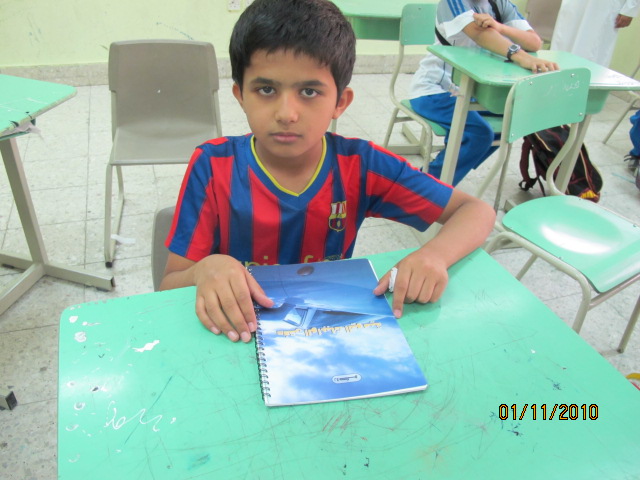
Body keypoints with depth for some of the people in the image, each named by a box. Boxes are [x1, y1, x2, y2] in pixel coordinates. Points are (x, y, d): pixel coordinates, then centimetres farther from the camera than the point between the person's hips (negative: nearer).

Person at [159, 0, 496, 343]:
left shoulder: (359, 166, -11)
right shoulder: (213, 167, -13)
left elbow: (478, 212, -6)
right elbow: (167, 290, -10)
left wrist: (435, 254, -27)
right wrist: (204, 270, -32)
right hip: (238, 336, 1)